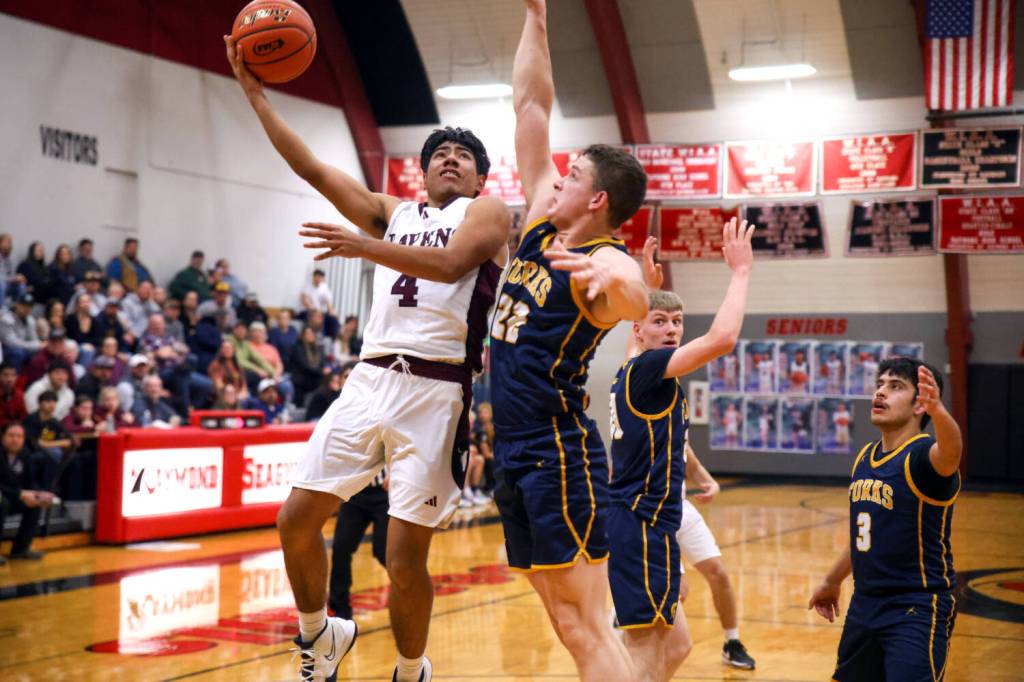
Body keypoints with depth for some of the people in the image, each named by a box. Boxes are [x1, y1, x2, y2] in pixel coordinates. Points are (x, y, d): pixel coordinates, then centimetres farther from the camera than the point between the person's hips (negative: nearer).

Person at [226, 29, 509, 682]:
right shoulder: (392, 213, 22)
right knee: (297, 518, 0)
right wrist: (256, 94, 9)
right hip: (371, 380, 5)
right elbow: (312, 168, 15)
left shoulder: (487, 212, 6)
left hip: (437, 391, -5)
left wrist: (367, 248, -28)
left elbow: (450, 264, -15)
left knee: (405, 561, -6)